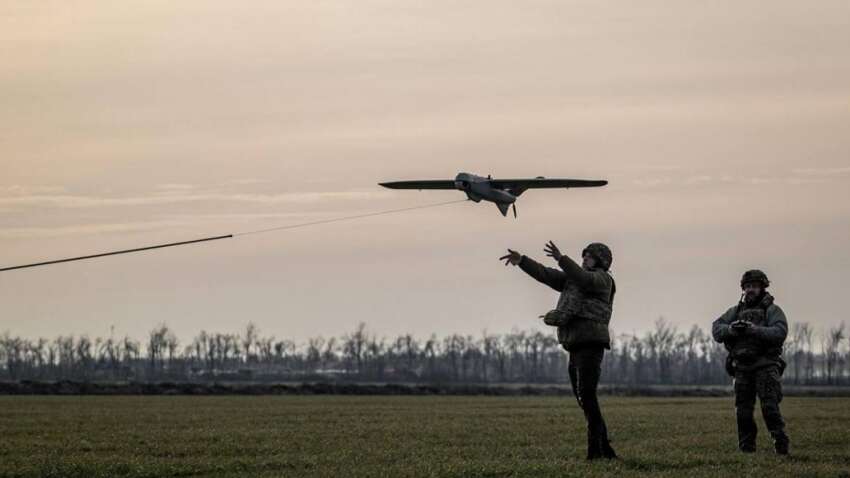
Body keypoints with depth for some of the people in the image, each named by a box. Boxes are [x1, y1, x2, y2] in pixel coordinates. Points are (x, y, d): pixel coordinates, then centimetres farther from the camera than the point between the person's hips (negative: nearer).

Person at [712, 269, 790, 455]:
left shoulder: (772, 310, 2)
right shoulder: (736, 311, 16)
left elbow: (779, 333, -14)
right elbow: (716, 329, 7)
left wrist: (754, 330, -23)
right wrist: (731, 329, -15)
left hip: (765, 366, -5)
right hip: (742, 368, 5)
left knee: (769, 406, -15)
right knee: (743, 411, 4)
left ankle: (781, 445, -11)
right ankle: (746, 448, 11)